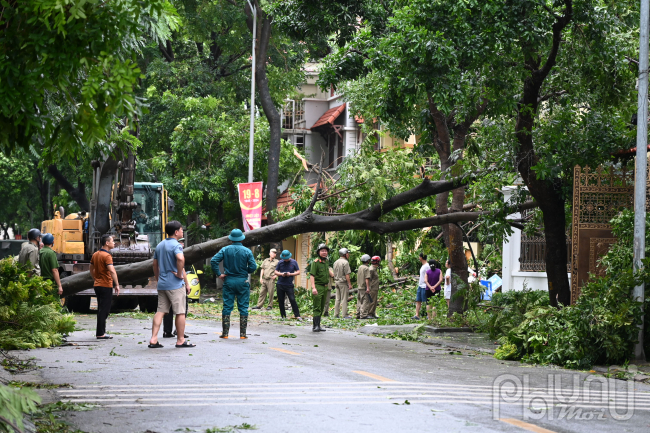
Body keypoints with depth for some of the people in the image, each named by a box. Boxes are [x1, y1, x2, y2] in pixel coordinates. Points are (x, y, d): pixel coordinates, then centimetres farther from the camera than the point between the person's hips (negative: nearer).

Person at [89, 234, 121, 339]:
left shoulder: (95, 255, 11)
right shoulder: (106, 256, -16)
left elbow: (91, 270, 20)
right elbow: (112, 271, -27)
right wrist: (117, 285, -24)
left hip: (97, 285, 9)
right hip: (106, 286, -9)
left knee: (101, 310, 15)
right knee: (104, 310, -4)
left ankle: (100, 332, 19)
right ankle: (100, 333, -4)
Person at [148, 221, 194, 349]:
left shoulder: (160, 246, 15)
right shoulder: (176, 245, -11)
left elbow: (155, 264, 21)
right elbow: (180, 258, -31)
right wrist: (180, 275, -19)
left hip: (162, 284, 8)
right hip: (175, 285, -8)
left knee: (160, 311, 7)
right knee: (180, 312, 0)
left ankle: (153, 339, 0)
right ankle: (180, 340, 4)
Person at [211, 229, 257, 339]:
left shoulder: (225, 250, -1)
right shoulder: (247, 251, -4)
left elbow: (214, 261, -10)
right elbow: (253, 266, -8)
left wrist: (219, 274, -2)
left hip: (229, 281, 1)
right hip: (242, 281, -1)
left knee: (227, 307, 5)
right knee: (243, 308, 5)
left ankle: (225, 333, 4)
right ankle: (242, 333, 4)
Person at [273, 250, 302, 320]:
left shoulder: (294, 262, 4)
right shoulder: (280, 262, 7)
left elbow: (298, 272, 5)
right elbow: (275, 272, 11)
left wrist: (290, 274, -11)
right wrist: (281, 274, -9)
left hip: (289, 285, -2)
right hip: (280, 285, 2)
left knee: (292, 300, -11)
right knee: (280, 301, 5)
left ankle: (297, 315, -7)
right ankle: (283, 316, 16)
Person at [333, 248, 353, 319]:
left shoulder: (336, 262, 11)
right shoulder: (345, 262, -13)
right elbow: (347, 274, -17)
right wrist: (349, 284, -14)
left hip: (337, 282, 7)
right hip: (343, 282, -7)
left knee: (338, 299, 10)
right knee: (344, 299, -5)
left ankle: (336, 314, 10)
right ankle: (345, 315, -6)